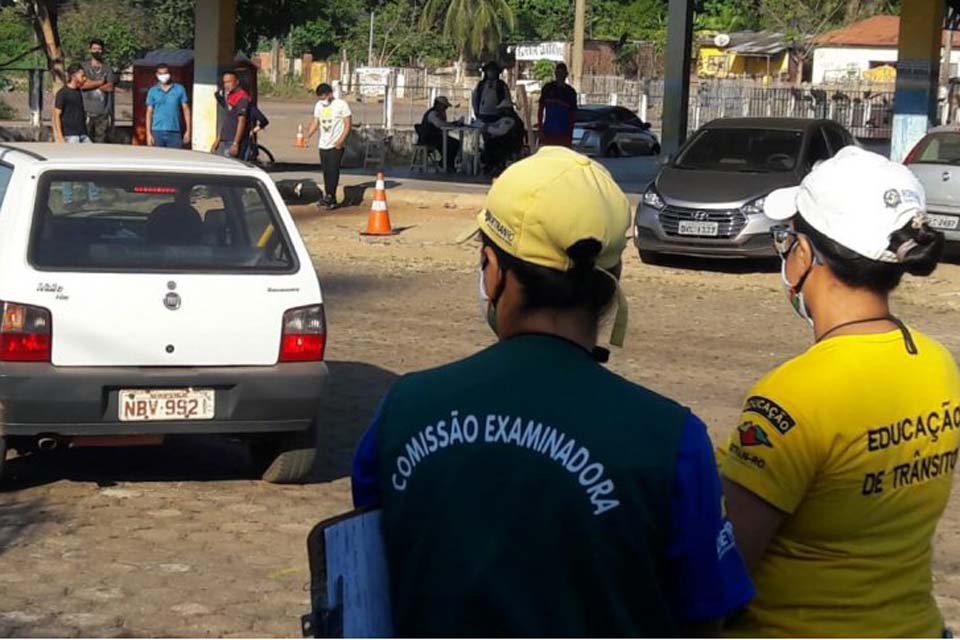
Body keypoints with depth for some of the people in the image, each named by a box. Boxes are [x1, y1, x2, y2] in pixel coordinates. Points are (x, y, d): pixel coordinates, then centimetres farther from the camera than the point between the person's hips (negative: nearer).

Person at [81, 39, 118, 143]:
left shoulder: (107, 69, 12)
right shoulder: (84, 67, 7)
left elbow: (110, 87, -2)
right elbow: (83, 84, -9)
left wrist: (91, 83, -3)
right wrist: (100, 82, -4)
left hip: (103, 112, 2)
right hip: (87, 112, -2)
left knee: (101, 141, 0)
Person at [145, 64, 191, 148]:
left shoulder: (179, 89, 6)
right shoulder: (152, 91, 8)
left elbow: (186, 110, 8)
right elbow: (149, 112, 8)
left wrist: (188, 131, 1)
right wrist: (148, 133, 0)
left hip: (174, 132, 0)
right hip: (157, 132, 0)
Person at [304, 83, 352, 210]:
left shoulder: (341, 104, -6)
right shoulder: (319, 105, 11)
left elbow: (348, 124, -8)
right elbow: (315, 123, 13)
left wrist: (341, 140, -19)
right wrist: (307, 136, -4)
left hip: (336, 145, -6)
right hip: (323, 144, 6)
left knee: (333, 170, -12)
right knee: (326, 171, 7)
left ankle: (330, 196, -12)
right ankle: (328, 197, 12)